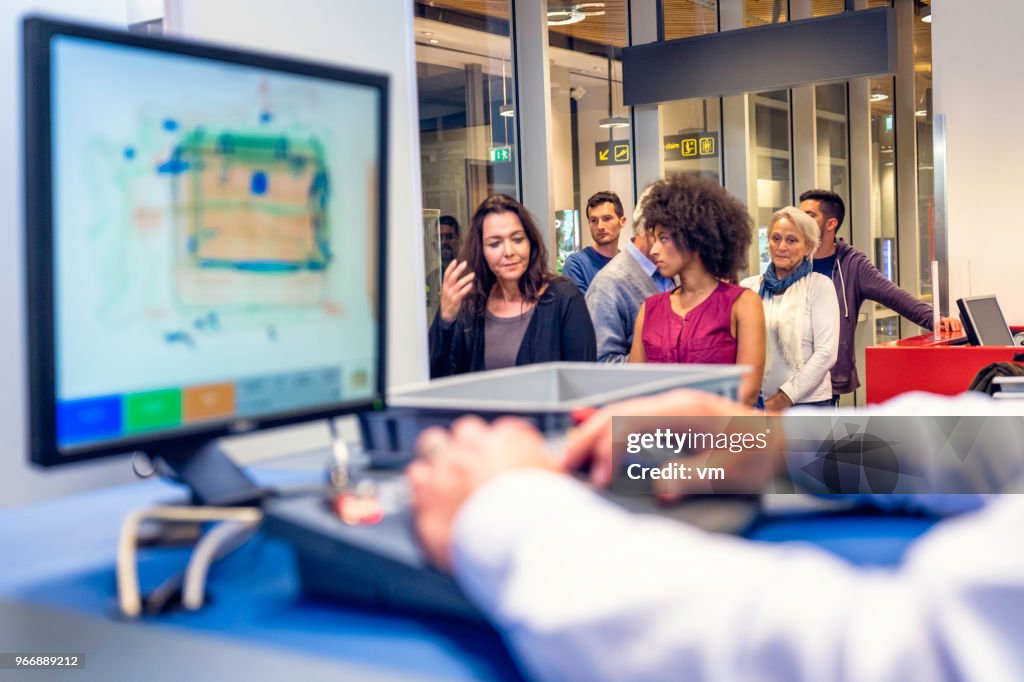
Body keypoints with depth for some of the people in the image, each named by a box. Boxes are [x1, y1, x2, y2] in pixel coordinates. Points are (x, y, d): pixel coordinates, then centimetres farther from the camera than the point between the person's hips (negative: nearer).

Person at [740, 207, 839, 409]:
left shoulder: (819, 286, -2)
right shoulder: (748, 287, 4)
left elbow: (826, 353, -7)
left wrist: (787, 396, -11)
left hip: (807, 400, -2)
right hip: (756, 401, 2)